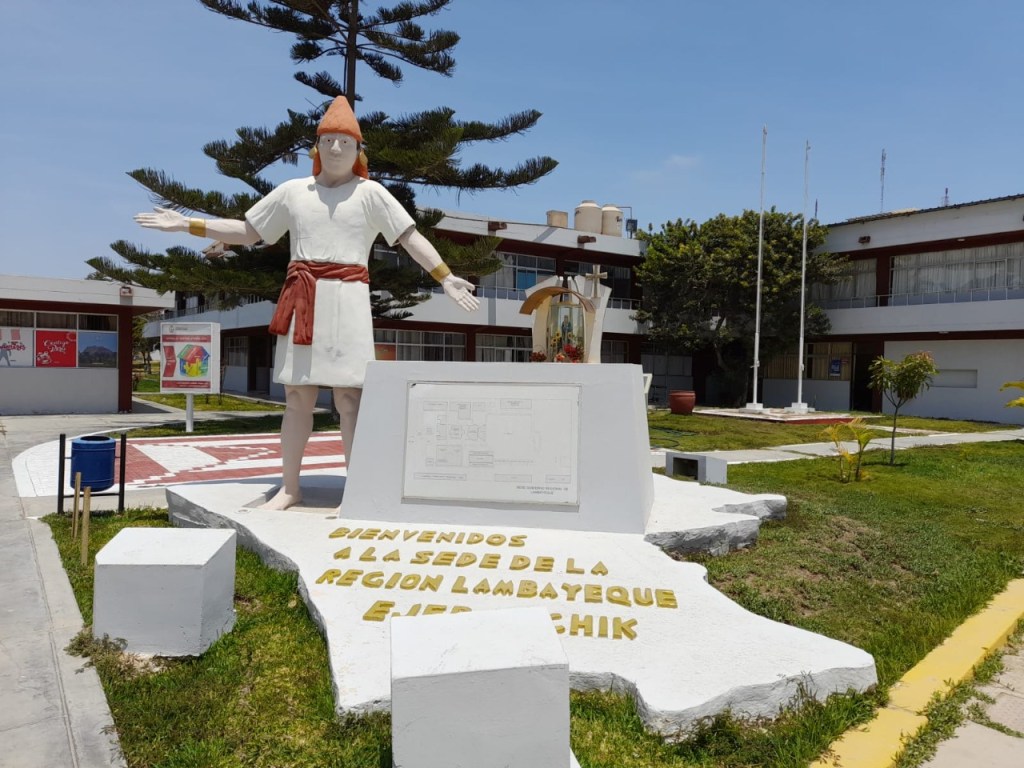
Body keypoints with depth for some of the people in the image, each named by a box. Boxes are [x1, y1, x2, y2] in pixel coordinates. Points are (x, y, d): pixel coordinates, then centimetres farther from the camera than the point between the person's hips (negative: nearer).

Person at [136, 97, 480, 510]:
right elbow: (245, 232, 20)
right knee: (297, 395, 6)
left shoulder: (370, 193, 5)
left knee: (348, 396, -7)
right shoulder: (293, 191, 14)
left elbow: (412, 237, -2)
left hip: (347, 299, -3)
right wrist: (186, 224, 14)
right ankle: (289, 488, 17)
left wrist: (446, 278, -15)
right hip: (302, 300, 3)